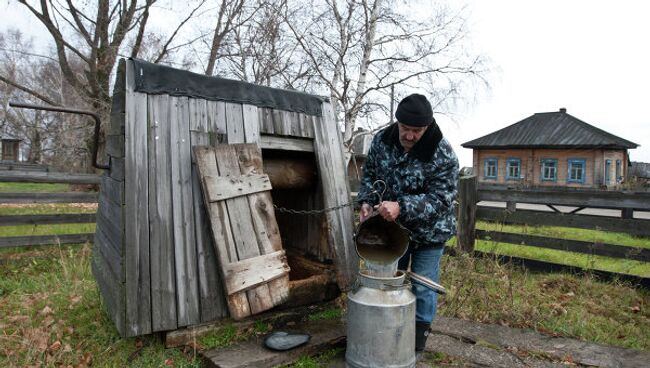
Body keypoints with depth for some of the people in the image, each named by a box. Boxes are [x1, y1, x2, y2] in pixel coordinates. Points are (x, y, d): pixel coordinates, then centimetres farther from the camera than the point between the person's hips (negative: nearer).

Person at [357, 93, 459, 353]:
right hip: (392, 227, 5)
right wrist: (366, 201, -16)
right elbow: (370, 174, 2)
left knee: (423, 287, 7)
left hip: (428, 232, -4)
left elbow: (439, 199, -28)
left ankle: (419, 335, 31)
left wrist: (401, 207, -41)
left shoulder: (443, 155, -25)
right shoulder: (382, 140, -11)